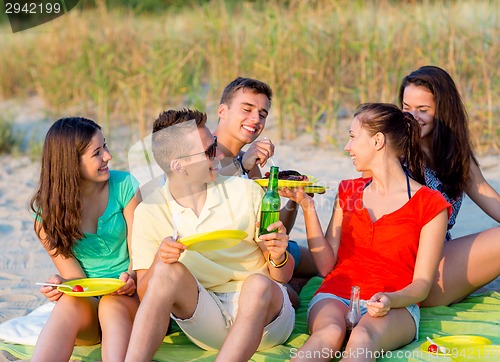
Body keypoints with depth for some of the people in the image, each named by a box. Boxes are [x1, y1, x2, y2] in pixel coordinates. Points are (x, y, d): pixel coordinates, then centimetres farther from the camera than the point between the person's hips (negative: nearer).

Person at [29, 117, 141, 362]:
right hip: (85, 301, 0)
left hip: (126, 296, 0)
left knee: (112, 305, -35)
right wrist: (61, 284, -26)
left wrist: (131, 278, -25)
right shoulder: (49, 210, 0)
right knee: (69, 303, -34)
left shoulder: (124, 186, -2)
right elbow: (74, 275, -2)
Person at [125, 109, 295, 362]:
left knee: (258, 284, -33)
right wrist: (159, 261, -22)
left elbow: (283, 276, 4)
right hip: (204, 319, 0)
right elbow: (146, 296, -2)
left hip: (262, 313, 0)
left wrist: (278, 257, -20)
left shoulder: (246, 192, -2)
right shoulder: (149, 212, -1)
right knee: (169, 271, -27)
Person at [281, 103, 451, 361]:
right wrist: (307, 207, 2)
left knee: (362, 339, -39)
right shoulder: (348, 192, 18)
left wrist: (390, 300, -21)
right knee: (330, 332, -35)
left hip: (394, 307, -2)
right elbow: (326, 266, 9)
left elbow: (421, 284, 0)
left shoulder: (429, 204, 4)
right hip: (336, 295, 2)